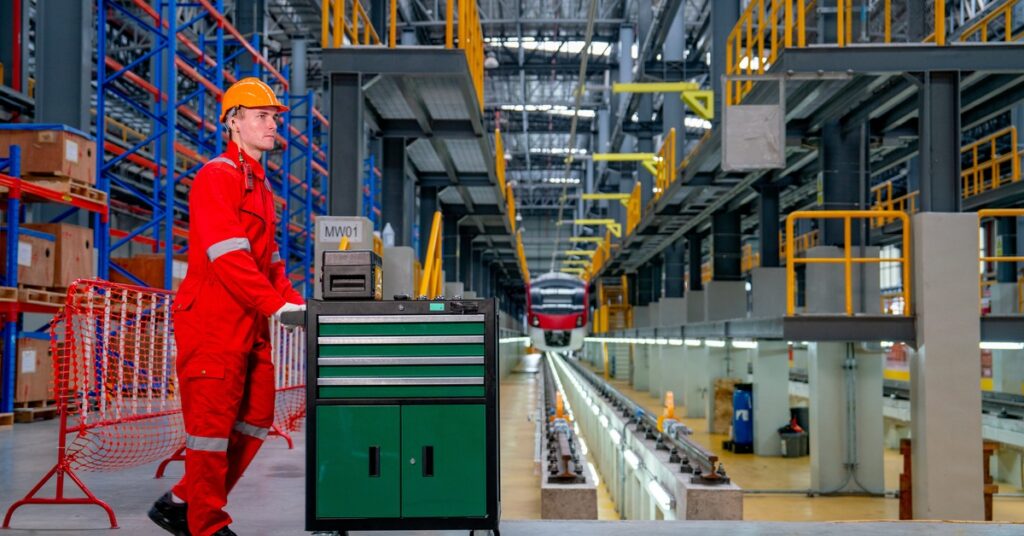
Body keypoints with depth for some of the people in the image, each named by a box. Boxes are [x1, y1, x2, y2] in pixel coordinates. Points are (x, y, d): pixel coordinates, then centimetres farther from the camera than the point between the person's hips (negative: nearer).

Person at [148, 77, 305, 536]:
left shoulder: (261, 186, 20)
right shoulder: (216, 177, -9)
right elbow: (228, 255, -21)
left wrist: (293, 301, 7)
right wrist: (276, 305, -25)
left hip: (251, 326, 9)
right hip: (213, 322, -9)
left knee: (254, 421, 11)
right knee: (213, 422, -1)